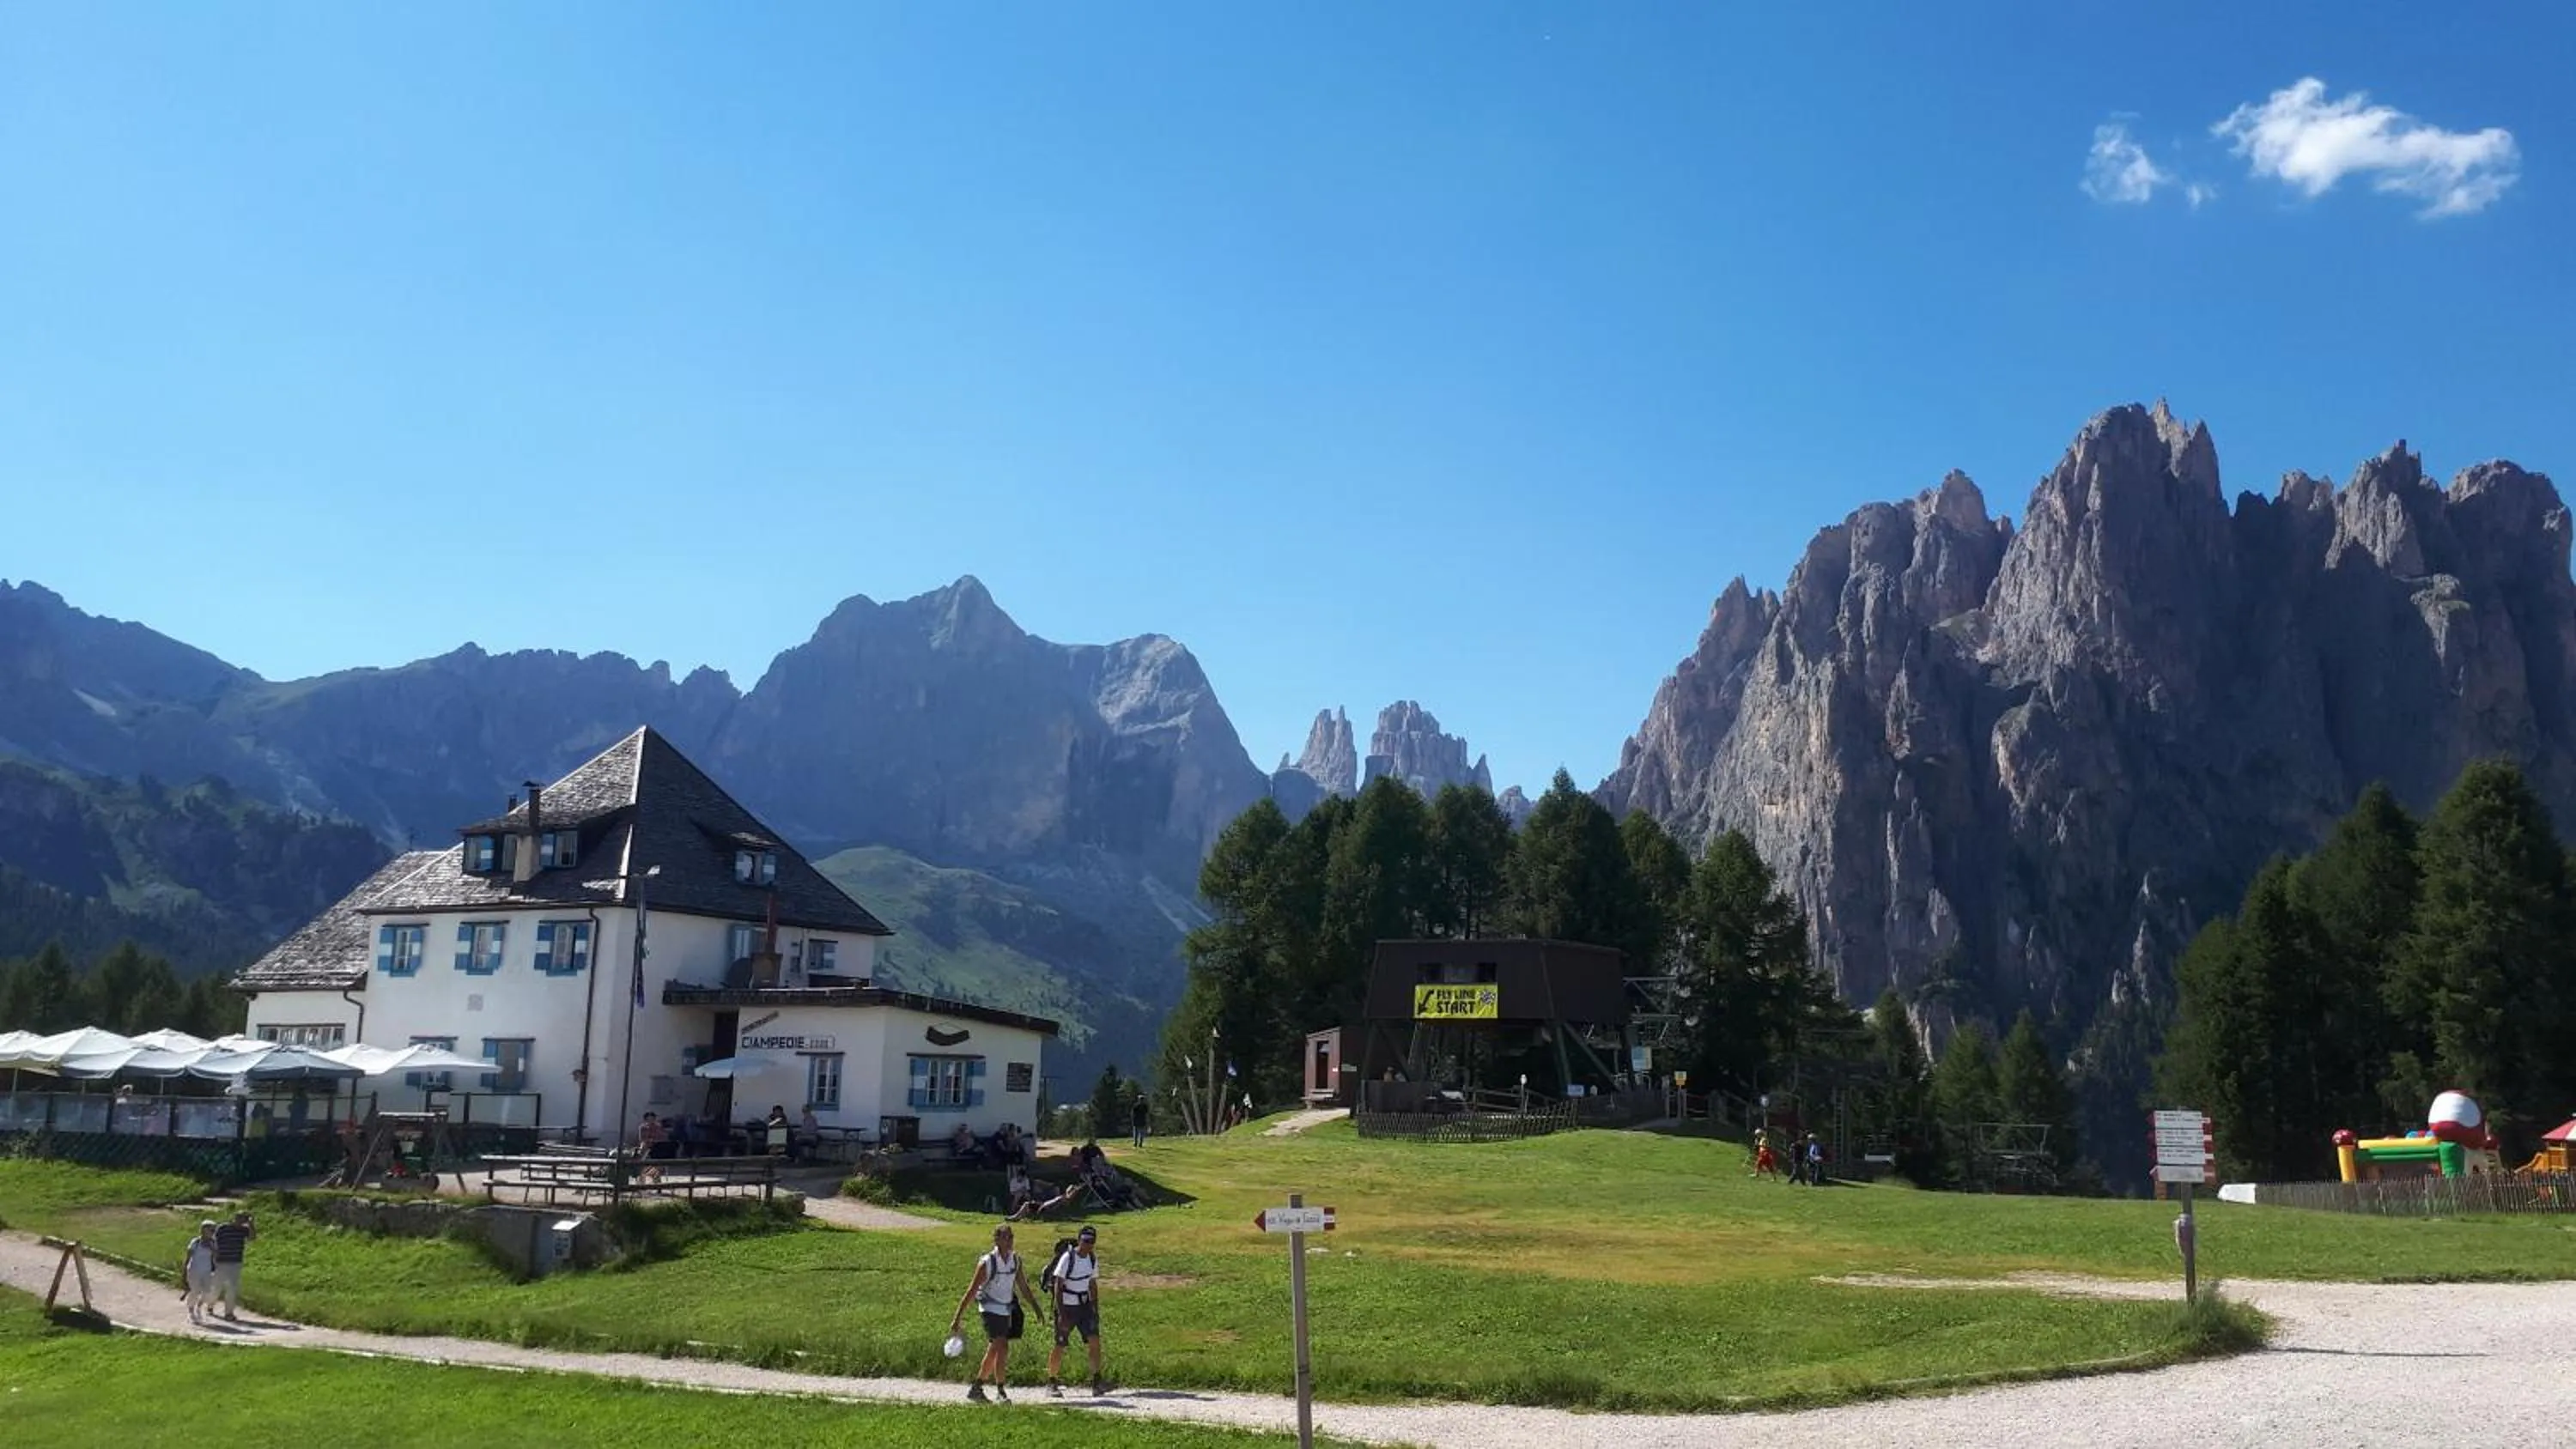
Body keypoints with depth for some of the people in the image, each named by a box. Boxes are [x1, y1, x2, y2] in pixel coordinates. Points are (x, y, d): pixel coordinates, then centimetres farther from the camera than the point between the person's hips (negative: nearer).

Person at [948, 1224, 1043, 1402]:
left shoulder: (1015, 1260, 3)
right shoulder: (987, 1263, -14)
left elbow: (1024, 1287, 14)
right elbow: (972, 1291, -12)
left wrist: (1036, 1307, 10)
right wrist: (958, 1318, -11)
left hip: (1007, 1310, 7)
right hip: (990, 1309, -7)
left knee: (994, 1352, 12)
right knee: (1002, 1348, -17)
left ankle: (975, 1388, 25)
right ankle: (1001, 1390, -9)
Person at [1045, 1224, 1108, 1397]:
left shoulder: (1092, 1259, 4)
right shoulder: (1068, 1258, -14)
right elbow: (1058, 1287, -15)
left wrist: (1095, 1310, 11)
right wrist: (1061, 1314, -19)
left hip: (1085, 1306, 5)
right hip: (1067, 1307, -5)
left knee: (1094, 1341, -8)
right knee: (1060, 1346, -2)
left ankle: (1097, 1383, -6)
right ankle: (1052, 1384, 12)